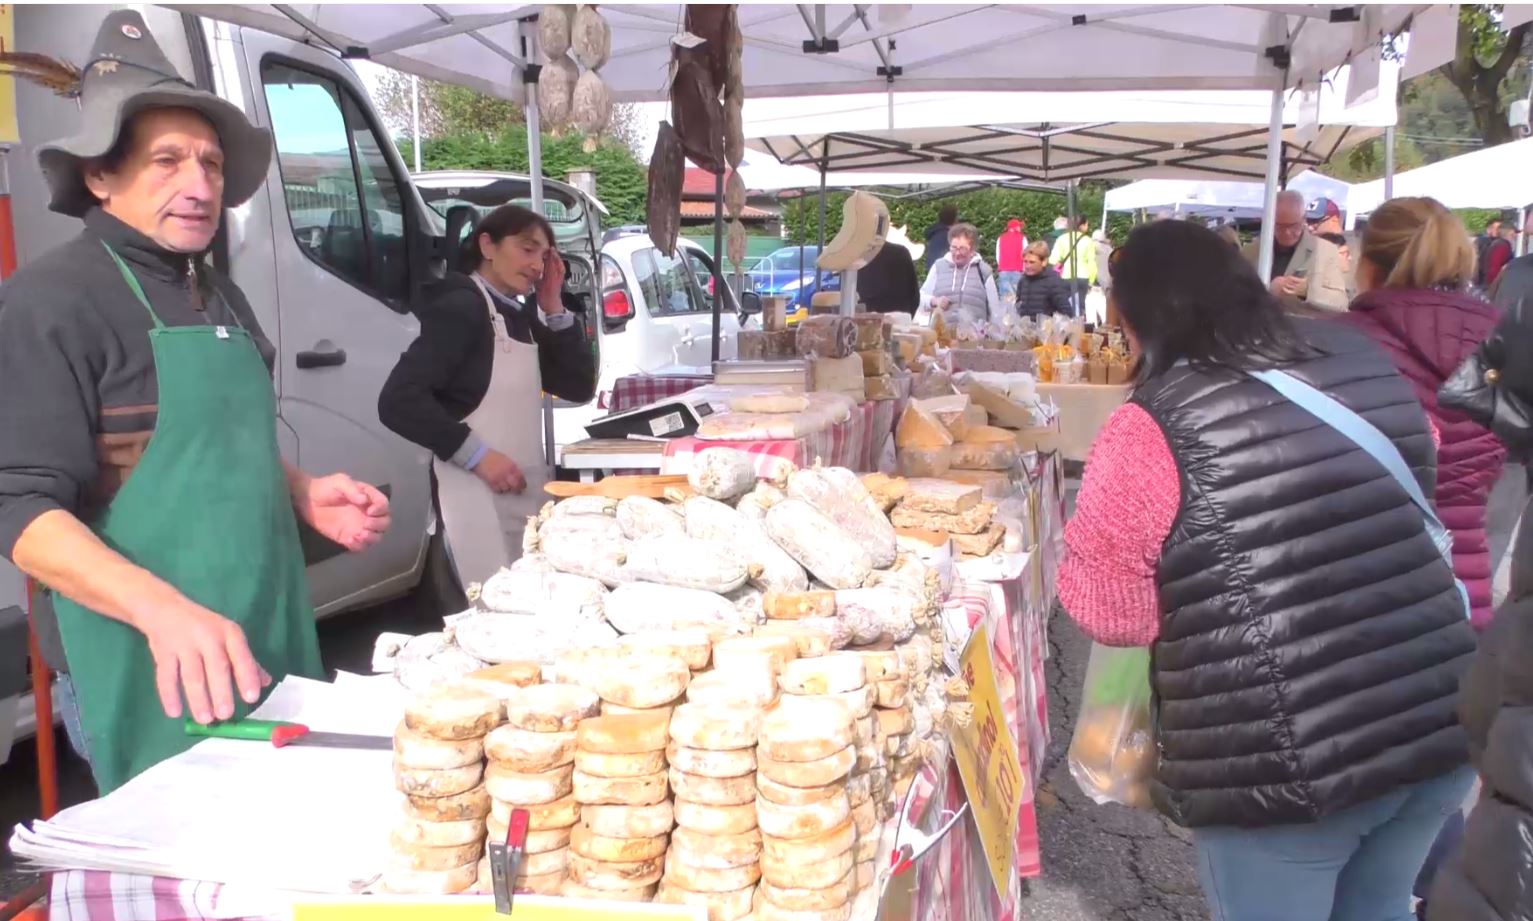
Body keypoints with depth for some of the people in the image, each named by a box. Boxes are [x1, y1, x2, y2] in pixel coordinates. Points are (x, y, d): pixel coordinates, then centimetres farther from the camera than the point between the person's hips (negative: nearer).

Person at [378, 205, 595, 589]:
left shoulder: (522, 316, 15)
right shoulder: (461, 307, -9)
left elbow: (579, 388, 12)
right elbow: (398, 401, -17)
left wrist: (555, 309, 5)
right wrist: (476, 455, -20)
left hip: (527, 491, 8)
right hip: (479, 495, -8)